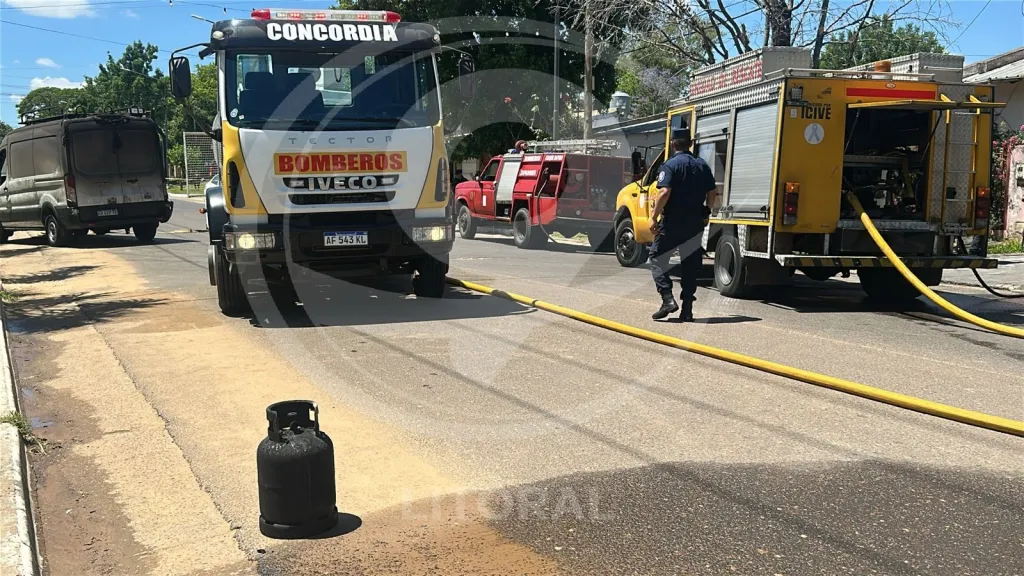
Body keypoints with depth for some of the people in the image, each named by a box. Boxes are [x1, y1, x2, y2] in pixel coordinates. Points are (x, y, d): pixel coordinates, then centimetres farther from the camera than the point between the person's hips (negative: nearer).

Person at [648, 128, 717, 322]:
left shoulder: (671, 165, -10)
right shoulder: (702, 165, 8)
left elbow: (664, 192, -20)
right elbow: (712, 193, 10)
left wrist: (654, 217, -16)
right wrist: (705, 213, 23)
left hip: (672, 222, -5)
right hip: (695, 224, 5)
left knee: (658, 258, 7)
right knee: (690, 265, 9)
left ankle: (667, 299, -9)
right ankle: (687, 310, 10)